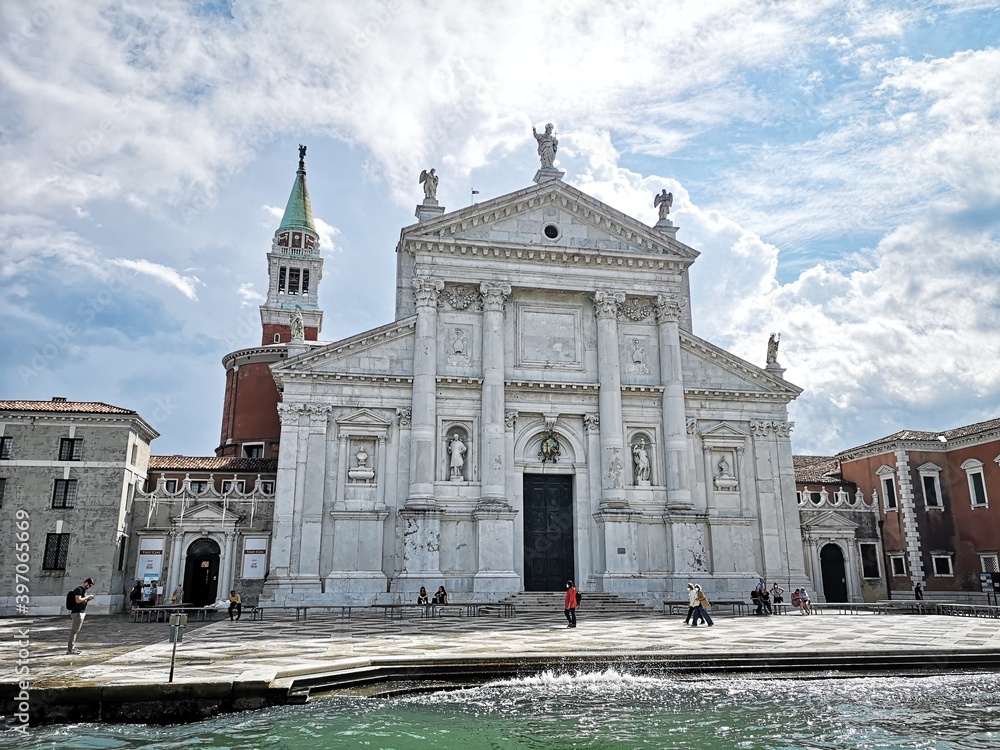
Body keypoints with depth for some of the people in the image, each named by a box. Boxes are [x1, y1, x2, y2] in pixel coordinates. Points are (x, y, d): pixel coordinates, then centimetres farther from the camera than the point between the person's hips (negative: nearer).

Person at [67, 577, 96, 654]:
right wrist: (87, 597, -14)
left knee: (75, 631, 11)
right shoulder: (78, 589, -12)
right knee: (74, 631, -8)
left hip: (82, 612, 10)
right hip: (78, 613, -10)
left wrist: (89, 599, 6)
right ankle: (70, 649, -6)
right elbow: (78, 600, -23)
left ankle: (72, 647, 15)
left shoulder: (83, 590, 17)